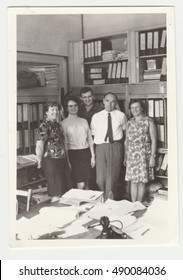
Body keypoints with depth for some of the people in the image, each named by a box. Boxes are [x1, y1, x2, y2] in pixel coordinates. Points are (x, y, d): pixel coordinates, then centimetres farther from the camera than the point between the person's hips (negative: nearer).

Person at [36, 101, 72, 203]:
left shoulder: (57, 125, 14)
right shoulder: (44, 126, -12)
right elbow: (39, 147, -15)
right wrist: (40, 161, -9)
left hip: (62, 160, 8)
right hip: (51, 161, -8)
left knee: (65, 191, 11)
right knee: (57, 194, -1)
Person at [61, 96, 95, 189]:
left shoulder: (84, 121, 11)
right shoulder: (64, 123, 0)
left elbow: (90, 139, 13)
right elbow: (64, 142, -3)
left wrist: (93, 155, 9)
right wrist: (67, 160, -9)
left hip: (86, 153, 4)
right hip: (73, 153, -4)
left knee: (86, 183, 7)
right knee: (80, 184, -9)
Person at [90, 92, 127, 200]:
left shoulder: (121, 116, 7)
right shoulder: (96, 117, 9)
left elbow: (125, 129, 21)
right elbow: (92, 133, 15)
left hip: (116, 147, -1)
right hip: (101, 147, 1)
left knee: (112, 177, -4)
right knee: (100, 179, -3)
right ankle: (103, 200, 18)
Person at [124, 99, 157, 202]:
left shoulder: (149, 122, -1)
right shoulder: (129, 123, 11)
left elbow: (154, 140, -3)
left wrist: (153, 156, -9)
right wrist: (125, 156, 10)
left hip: (144, 155, -3)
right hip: (131, 155, 4)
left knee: (141, 182, 0)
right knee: (133, 181, 5)